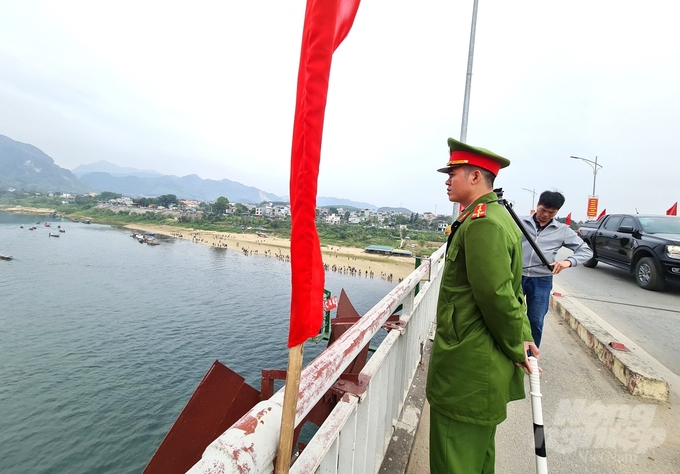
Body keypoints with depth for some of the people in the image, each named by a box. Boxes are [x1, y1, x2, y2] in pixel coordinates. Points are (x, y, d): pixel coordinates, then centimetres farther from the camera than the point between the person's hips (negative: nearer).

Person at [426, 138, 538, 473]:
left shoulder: (482, 223, -22)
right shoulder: (495, 216, 12)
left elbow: (497, 294, -25)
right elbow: (508, 289, 15)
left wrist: (516, 346, -10)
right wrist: (522, 336, 9)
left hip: (467, 367, -10)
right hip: (482, 364, 10)